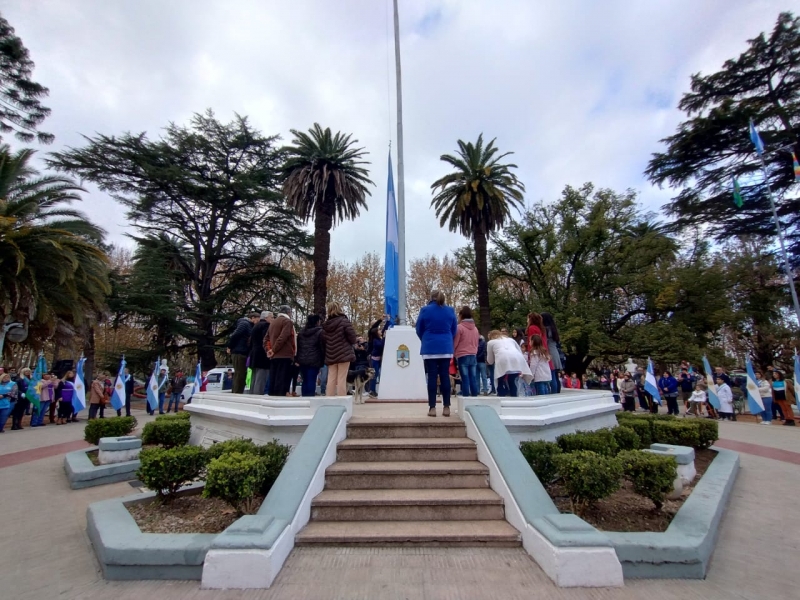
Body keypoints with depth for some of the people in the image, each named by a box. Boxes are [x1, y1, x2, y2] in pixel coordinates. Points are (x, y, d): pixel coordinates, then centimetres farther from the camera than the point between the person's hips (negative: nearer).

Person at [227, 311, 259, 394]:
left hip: (242, 353, 9)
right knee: (240, 375, -7)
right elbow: (234, 335, -20)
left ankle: (235, 393, 21)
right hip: (239, 353, -9)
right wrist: (230, 347, -14)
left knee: (239, 375, 14)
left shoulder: (249, 325, 18)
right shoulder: (244, 324, -11)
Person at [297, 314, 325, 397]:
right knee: (312, 381, -4)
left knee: (305, 381, 13)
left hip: (302, 360, 6)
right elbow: (322, 348, -7)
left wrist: (298, 359, 16)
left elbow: (298, 347, 15)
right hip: (314, 360, -6)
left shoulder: (301, 332, 14)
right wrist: (322, 361, 0)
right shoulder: (320, 332, -6)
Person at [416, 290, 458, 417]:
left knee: (432, 377, -1)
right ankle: (446, 407, 6)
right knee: (445, 376, 4)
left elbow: (419, 330, 4)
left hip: (429, 348, -2)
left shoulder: (425, 310, -2)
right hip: (446, 348, 2)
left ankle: (432, 408, 0)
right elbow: (454, 330, 12)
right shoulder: (450, 310, 5)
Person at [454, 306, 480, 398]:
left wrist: (453, 355, 8)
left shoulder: (459, 327, -7)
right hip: (473, 356, 6)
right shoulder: (475, 328, 12)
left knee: (465, 379, -5)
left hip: (462, 356, -6)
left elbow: (454, 343, -5)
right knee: (473, 379, 6)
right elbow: (476, 343, 17)